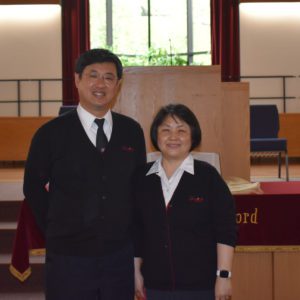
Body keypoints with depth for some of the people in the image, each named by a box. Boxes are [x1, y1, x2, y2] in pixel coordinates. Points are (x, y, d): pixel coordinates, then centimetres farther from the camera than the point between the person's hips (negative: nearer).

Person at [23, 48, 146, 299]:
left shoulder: (132, 131, 2)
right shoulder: (51, 134, -6)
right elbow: (34, 189, 4)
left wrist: (131, 234, 8)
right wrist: (57, 231, 6)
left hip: (121, 256, 3)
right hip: (68, 258, -2)